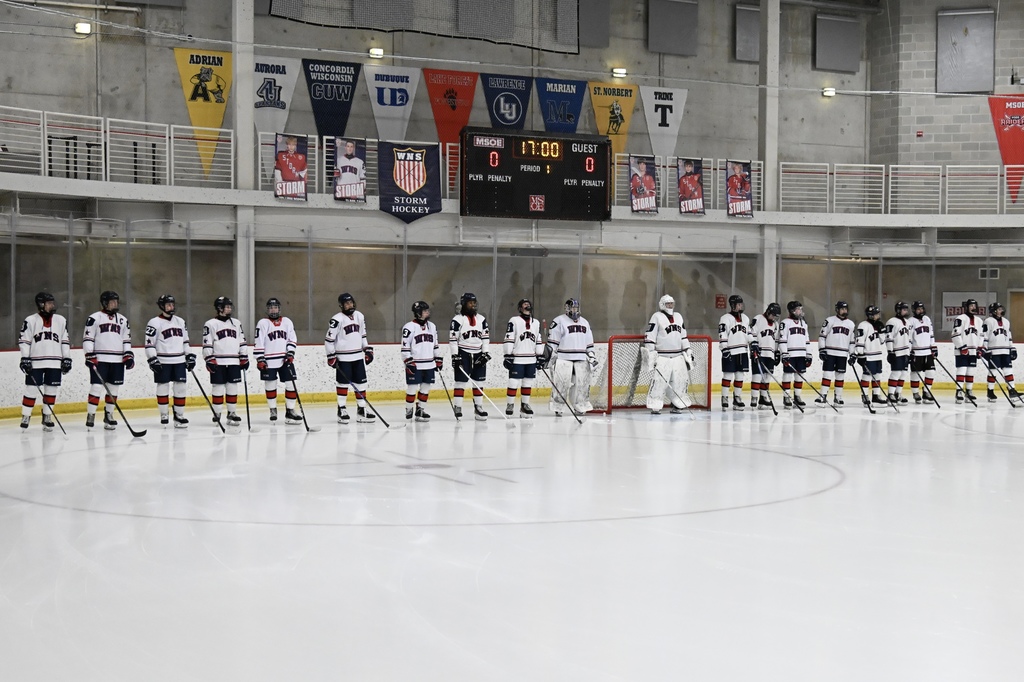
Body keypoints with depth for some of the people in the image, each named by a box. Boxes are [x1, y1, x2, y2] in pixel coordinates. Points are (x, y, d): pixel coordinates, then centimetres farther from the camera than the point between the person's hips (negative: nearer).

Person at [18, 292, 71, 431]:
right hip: (35, 363, -3)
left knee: (51, 390, 5)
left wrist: (67, 359, 6)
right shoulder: (30, 320, -1)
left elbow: (65, 341, 12)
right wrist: (25, 359, -8)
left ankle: (47, 417, 15)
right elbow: (23, 340, -1)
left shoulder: (61, 320, 9)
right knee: (31, 390, -2)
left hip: (55, 363, 3)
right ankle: (25, 417, 9)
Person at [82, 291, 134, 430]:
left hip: (117, 361, 5)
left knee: (113, 389, 8)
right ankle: (90, 415, -2)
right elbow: (87, 338, -4)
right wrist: (90, 355, -12)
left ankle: (108, 415, 18)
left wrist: (128, 355, 7)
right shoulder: (94, 318, -1)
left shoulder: (123, 319, 15)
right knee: (97, 387, -9)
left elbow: (126, 339, 18)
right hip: (99, 360, -5)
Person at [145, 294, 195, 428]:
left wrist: (190, 356, 13)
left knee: (180, 388, 3)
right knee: (163, 388, 1)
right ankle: (163, 415, 10)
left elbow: (185, 341, 19)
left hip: (179, 361, 5)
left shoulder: (180, 321, 13)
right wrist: (152, 360, -15)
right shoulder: (154, 323, -5)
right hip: (162, 362, -5)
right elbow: (149, 343, -8)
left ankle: (179, 415, 8)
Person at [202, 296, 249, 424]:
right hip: (218, 362, -4)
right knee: (218, 388, -1)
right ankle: (216, 414, 7)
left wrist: (244, 358, 9)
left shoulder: (236, 323, 13)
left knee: (233, 388, 6)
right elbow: (207, 344, -5)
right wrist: (209, 360, -12)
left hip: (234, 362, 4)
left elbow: (242, 342, 15)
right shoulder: (210, 324, -2)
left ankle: (232, 413, 12)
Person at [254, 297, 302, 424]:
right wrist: (260, 360, -10)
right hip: (269, 361, -2)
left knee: (291, 384, -2)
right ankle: (273, 410, 19)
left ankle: (290, 410, 3)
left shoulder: (287, 322, 9)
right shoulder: (262, 323, 0)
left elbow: (292, 339, 8)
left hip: (286, 360, 2)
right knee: (270, 386, 5)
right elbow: (258, 343, -4)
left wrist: (290, 354, -5)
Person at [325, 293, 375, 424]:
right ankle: (341, 409, 7)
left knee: (361, 383, 6)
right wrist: (331, 356, -11)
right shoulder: (337, 319, -10)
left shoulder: (359, 316, 9)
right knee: (343, 383, -1)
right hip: (343, 358, -6)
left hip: (358, 356, 6)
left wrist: (368, 350, 15)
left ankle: (361, 409, 12)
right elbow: (329, 339, -9)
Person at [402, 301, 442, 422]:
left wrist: (438, 360, 15)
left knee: (425, 388, 6)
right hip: (414, 365, -6)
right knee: (412, 388, -2)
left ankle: (421, 409, 15)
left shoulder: (432, 326, 12)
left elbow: (435, 344, 19)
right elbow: (405, 347, -10)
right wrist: (408, 362, -15)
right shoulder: (409, 327, -9)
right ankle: (408, 409, 11)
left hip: (429, 365, 6)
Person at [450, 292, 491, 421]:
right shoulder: (457, 319, -5)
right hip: (463, 354, -5)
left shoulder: (481, 319, 9)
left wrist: (485, 353, 1)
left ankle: (478, 407, 15)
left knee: (479, 382, 8)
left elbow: (486, 337, 9)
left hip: (478, 355, 5)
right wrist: (455, 356, -13)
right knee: (461, 381, -4)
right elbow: (452, 339, -8)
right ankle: (458, 408, -1)